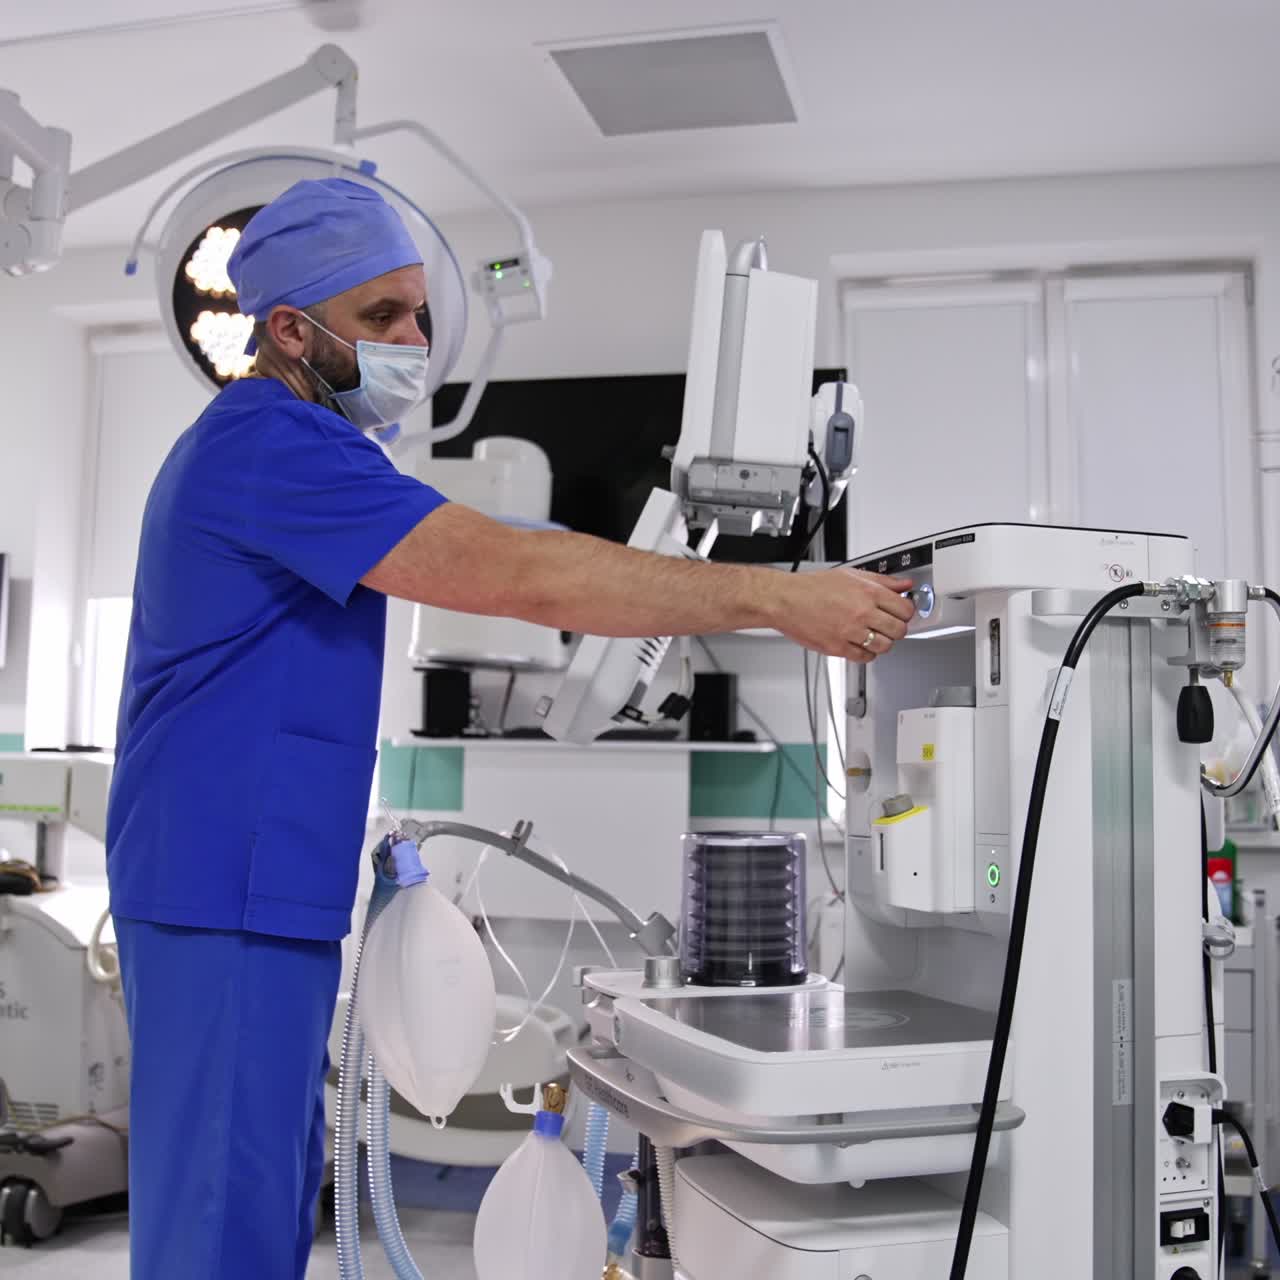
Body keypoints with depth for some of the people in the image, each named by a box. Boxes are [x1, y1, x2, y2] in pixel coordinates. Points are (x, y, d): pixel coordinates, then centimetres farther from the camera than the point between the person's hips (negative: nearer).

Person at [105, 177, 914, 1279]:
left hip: (265, 885, 11)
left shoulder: (258, 441, 19)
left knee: (275, 1182, 16)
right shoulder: (273, 444, -17)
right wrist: (780, 596, -24)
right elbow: (518, 574, -25)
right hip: (227, 894, -11)